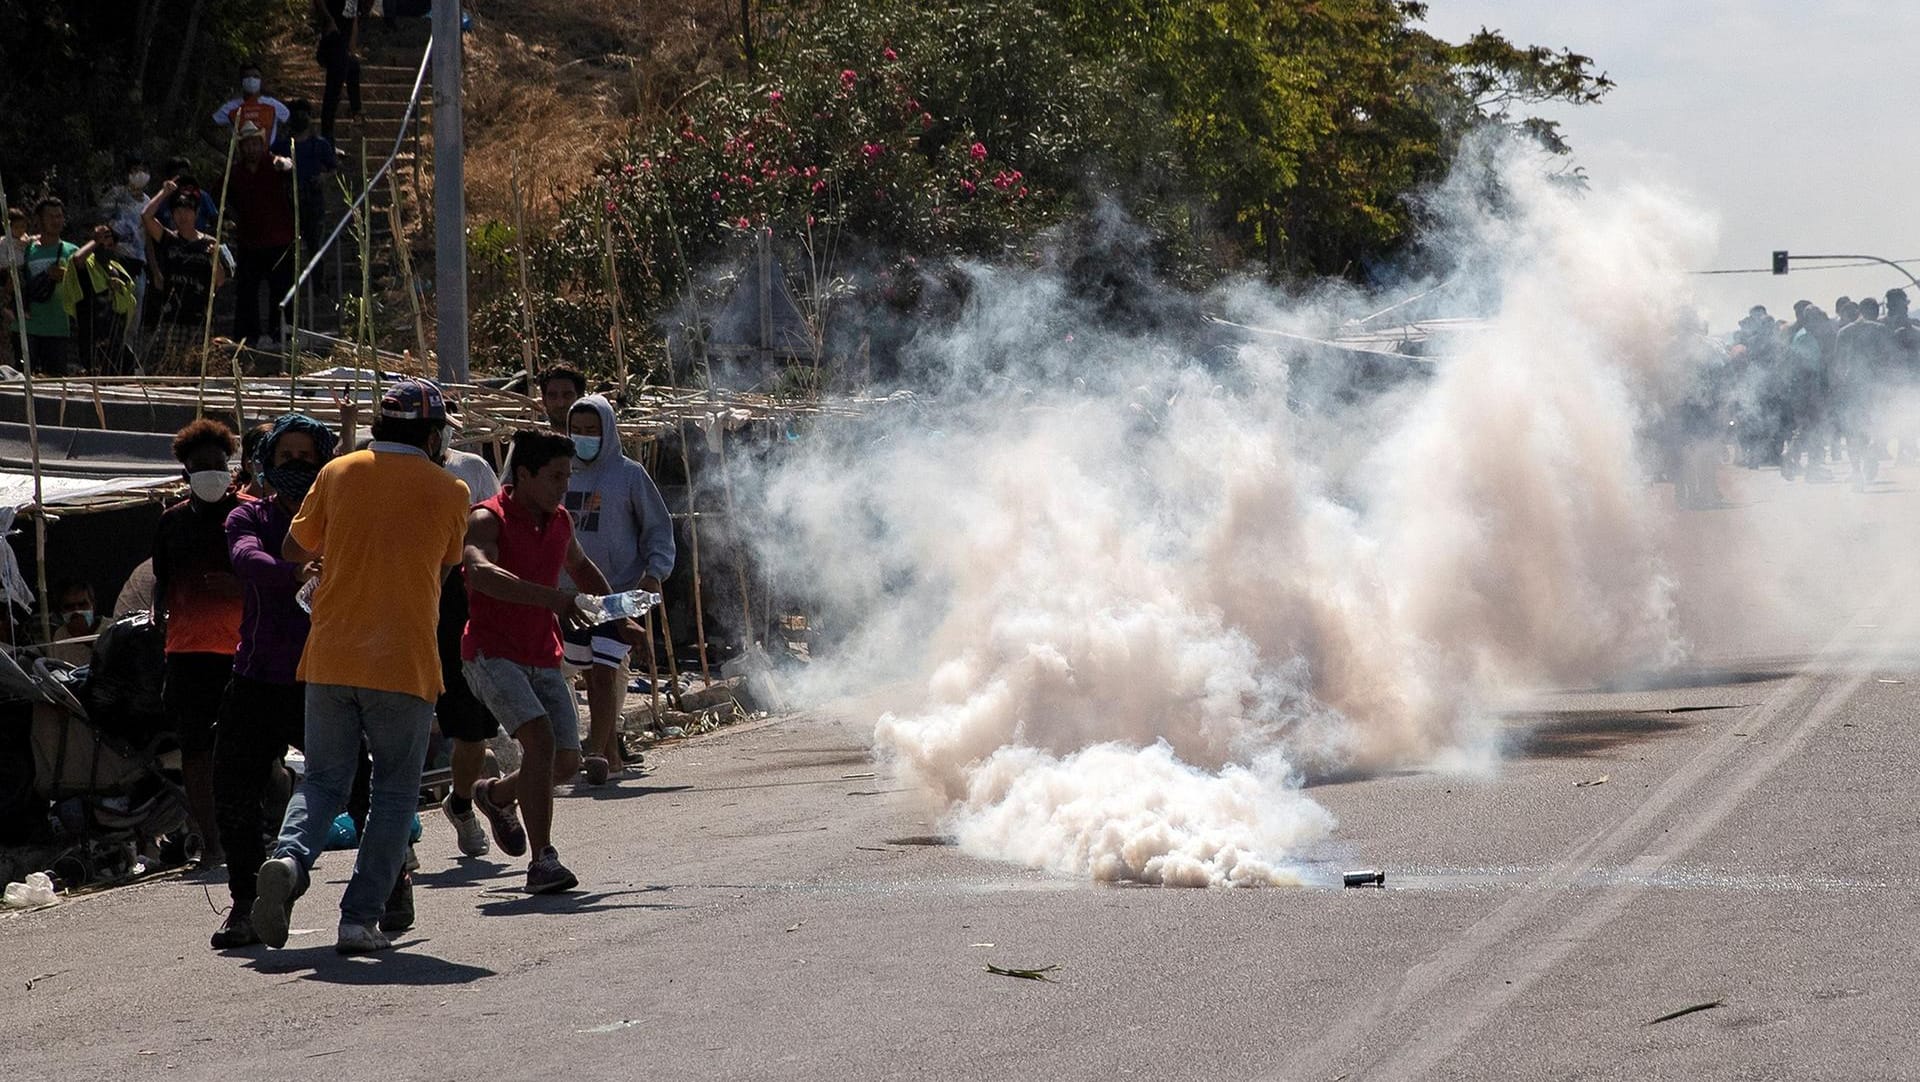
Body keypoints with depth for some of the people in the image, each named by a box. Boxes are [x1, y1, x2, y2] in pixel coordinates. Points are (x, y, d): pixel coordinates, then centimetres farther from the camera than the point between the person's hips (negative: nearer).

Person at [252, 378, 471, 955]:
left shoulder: (338, 474, 5)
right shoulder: (448, 491, 0)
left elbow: (294, 549, 14)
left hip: (330, 657, 2)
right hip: (405, 664, -2)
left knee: (322, 780, 11)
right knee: (395, 792, 8)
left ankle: (289, 856, -18)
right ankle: (360, 918, 0)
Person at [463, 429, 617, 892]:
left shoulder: (559, 521, 11)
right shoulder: (488, 519, -12)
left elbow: (580, 566, 34)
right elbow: (481, 573, -34)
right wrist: (551, 598, -44)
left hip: (543, 658, 7)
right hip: (492, 654, -7)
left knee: (567, 761, 4)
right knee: (540, 738, -25)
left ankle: (496, 794, 35)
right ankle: (541, 861, -23)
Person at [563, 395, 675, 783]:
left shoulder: (629, 474, -3)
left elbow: (658, 526, 3)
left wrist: (654, 572, -10)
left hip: (620, 591, -5)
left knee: (605, 673, -14)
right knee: (592, 677, 11)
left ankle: (597, 752, -17)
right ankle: (611, 755, 20)